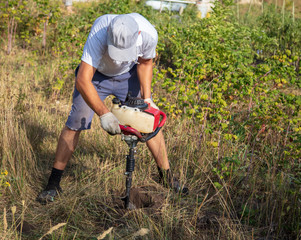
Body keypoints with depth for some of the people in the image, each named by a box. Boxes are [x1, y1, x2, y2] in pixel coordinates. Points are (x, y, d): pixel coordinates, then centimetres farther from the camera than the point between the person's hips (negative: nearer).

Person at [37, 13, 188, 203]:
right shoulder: (99, 34, -43)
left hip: (128, 74, 3)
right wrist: (104, 114, -50)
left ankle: (167, 176, 16)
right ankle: (53, 184, 2)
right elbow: (82, 81, -45)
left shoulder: (148, 34, -32)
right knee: (74, 124, -9)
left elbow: (145, 63, -7)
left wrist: (147, 98, -14)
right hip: (96, 74, -3)